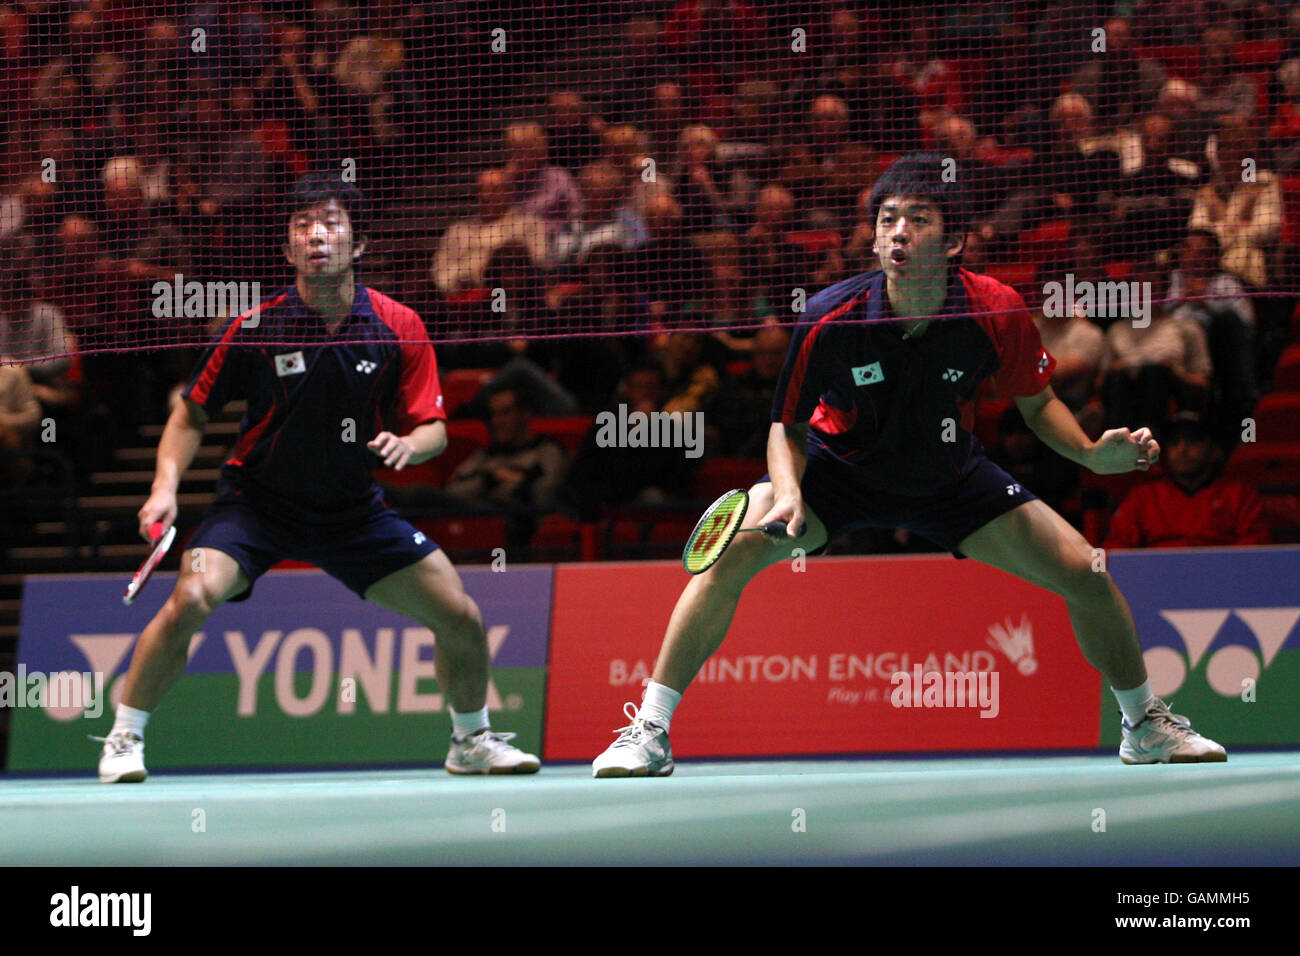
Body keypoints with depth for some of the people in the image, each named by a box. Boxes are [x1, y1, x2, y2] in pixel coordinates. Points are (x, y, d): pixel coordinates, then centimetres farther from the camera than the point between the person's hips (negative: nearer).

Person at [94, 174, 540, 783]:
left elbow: (433, 428, -2)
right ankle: (124, 739, -11)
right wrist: (166, 485, -18)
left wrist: (409, 445, -26)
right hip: (257, 500, -3)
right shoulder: (256, 328, -14)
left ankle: (471, 741, 25)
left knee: (460, 617, -2)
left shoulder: (400, 328, -10)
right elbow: (192, 414, -3)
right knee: (192, 598, -29)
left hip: (354, 510, 3)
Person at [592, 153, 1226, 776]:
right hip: (837, 466, -2)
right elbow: (789, 426, -15)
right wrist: (789, 491, -35)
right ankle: (648, 733, -17)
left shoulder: (996, 312, -24)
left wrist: (1091, 454, -22)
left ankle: (1145, 725, 21)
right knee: (735, 550, -28)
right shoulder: (831, 318, -28)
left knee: (1085, 573, -8)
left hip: (949, 477, 2)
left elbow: (1036, 401, -4)